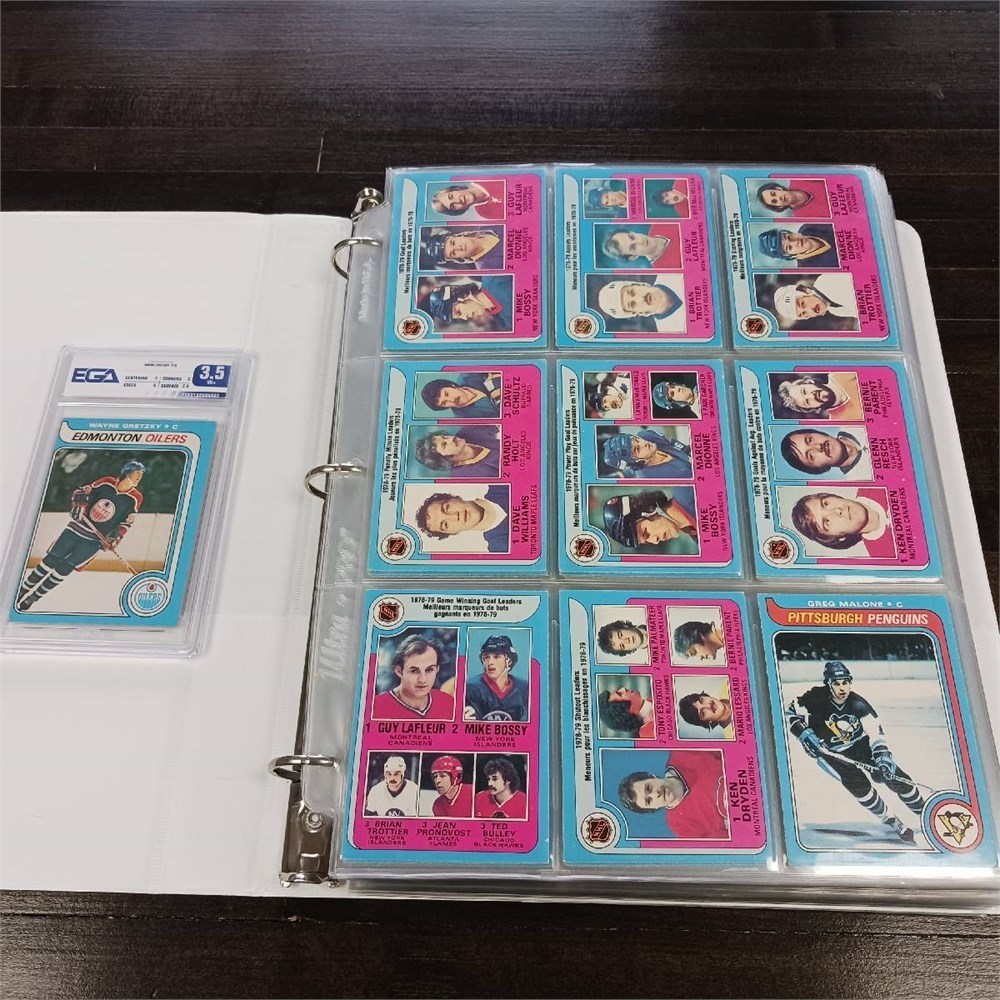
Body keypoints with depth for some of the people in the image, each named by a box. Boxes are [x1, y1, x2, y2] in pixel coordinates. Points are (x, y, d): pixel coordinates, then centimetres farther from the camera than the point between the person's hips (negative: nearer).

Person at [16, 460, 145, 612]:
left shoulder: (135, 498, -7)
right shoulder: (107, 482, -5)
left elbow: (126, 523, -1)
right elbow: (80, 492, 4)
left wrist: (115, 539, -11)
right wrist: (78, 504, -14)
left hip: (95, 540, -1)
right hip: (77, 528, 1)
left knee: (64, 568, -7)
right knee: (51, 560, -1)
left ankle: (34, 596, 6)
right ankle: (22, 590, 14)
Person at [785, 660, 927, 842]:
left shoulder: (857, 703, -17)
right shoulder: (816, 698, -23)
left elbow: (874, 729, -19)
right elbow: (791, 712, -15)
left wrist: (882, 754, -32)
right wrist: (805, 734, -27)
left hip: (859, 745, 3)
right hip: (829, 752, -2)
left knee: (894, 776, -4)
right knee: (858, 782, -23)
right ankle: (892, 823, -3)